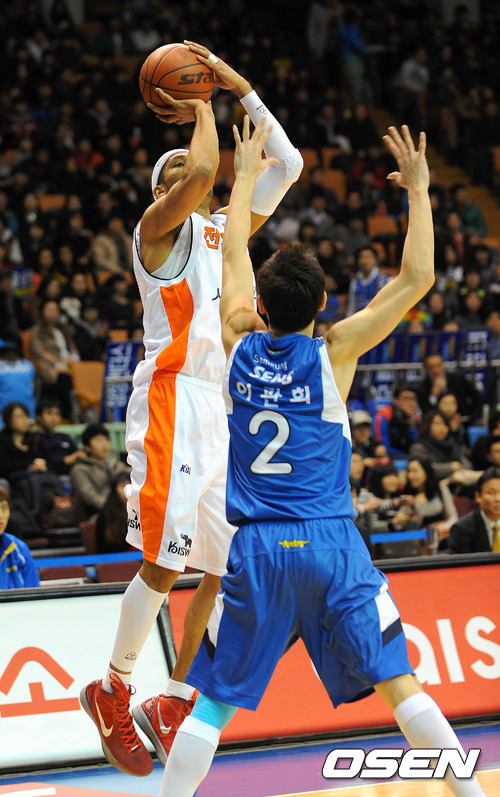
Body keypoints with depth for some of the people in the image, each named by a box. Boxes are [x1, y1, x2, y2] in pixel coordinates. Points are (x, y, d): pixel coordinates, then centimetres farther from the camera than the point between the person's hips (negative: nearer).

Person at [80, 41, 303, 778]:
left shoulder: (226, 230, 22)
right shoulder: (158, 224, 1)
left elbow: (288, 164, 21)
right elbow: (204, 172, -19)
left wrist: (239, 89, 14)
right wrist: (202, 109, 0)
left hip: (228, 404, 8)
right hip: (175, 398, -8)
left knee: (232, 564, 4)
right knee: (165, 560, -12)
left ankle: (172, 704, 14)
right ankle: (112, 694, 3)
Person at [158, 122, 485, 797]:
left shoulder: (239, 344, 4)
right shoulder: (333, 353, -2)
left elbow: (232, 253, 20)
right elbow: (417, 279, 0)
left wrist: (247, 173, 31)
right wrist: (418, 191, 7)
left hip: (255, 549, 1)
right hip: (330, 541, -1)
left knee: (215, 699, 6)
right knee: (398, 683, 2)